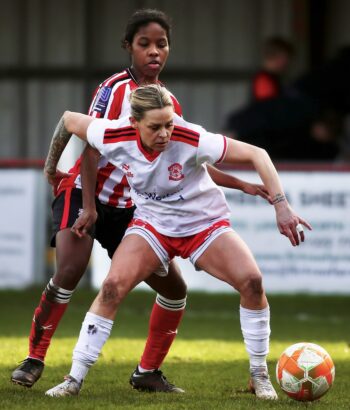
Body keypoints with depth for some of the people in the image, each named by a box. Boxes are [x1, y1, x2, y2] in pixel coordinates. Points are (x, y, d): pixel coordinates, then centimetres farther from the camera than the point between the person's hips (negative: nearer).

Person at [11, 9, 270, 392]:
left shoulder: (169, 103, 7)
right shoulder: (114, 88, -12)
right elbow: (91, 147, -17)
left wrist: (240, 185, 10)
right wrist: (88, 207, -24)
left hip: (128, 209, 6)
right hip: (83, 193, -6)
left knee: (174, 288, 0)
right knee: (70, 269, -29)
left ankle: (147, 372, 15)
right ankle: (34, 359, -16)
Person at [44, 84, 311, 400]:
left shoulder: (191, 140, -31)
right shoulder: (114, 137, -23)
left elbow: (256, 154, -27)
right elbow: (69, 120, -3)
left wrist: (281, 206, -33)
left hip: (205, 223, -1)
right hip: (152, 224, 1)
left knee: (251, 281, -22)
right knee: (112, 287, -20)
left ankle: (259, 374, -4)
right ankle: (75, 379, -10)